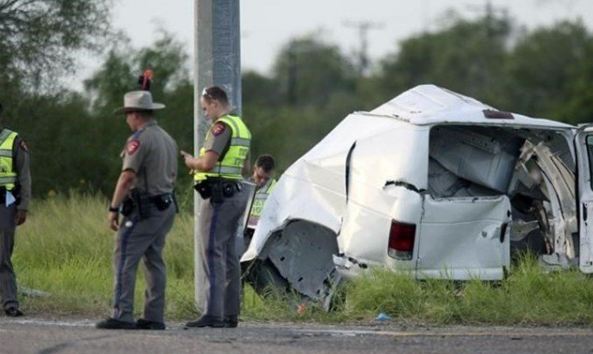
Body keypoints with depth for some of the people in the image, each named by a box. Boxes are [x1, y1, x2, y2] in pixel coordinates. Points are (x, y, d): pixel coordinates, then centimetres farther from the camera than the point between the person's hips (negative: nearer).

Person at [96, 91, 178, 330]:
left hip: (144, 209, -9)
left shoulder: (139, 140, -13)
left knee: (125, 260, -9)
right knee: (154, 261, 11)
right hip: (166, 207, 9)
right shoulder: (168, 139, 16)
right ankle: (154, 317, 9)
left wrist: (113, 208, -17)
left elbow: (128, 177, -20)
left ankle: (122, 316, -16)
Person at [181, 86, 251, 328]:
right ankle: (230, 313, 15)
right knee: (228, 254, 13)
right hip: (237, 192, 10)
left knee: (211, 252, -11)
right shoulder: (241, 127, 18)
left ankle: (212, 313, -17)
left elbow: (207, 163, -21)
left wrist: (190, 161, 0)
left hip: (219, 196, -10)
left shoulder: (222, 127, -14)